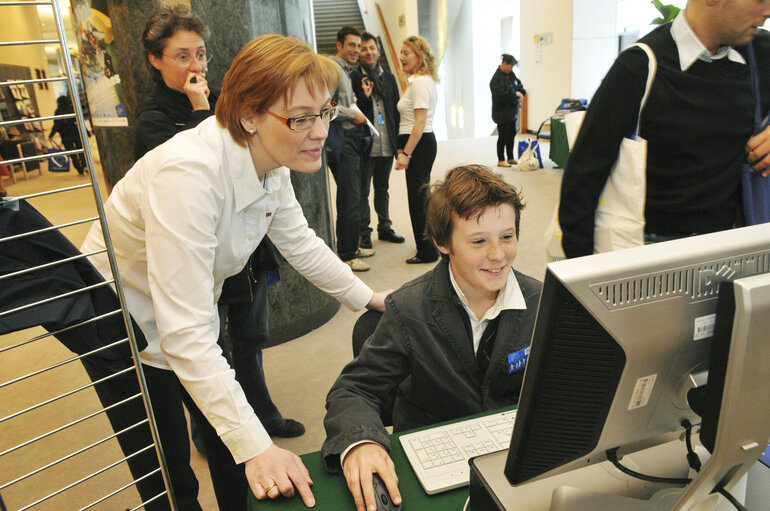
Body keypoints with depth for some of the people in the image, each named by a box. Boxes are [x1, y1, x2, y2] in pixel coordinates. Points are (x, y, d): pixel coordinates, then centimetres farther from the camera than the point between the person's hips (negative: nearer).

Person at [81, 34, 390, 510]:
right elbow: (183, 333, -38)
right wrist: (255, 445, -38)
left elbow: (302, 244, 5)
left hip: (194, 317, 7)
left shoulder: (270, 165, -12)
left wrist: (369, 297, 7)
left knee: (230, 442, 17)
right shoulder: (189, 172, -37)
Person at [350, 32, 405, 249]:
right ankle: (363, 233, 12)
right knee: (362, 190, 2)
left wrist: (397, 140, 8)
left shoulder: (389, 78, 12)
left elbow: (395, 109, 14)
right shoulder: (353, 78, -4)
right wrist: (364, 97, -22)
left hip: (387, 144, 5)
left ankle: (385, 227, 27)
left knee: (382, 189, 16)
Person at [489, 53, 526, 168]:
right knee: (503, 136, -2)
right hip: (502, 112, -9)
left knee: (512, 134, 14)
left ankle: (510, 158, 26)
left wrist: (521, 93, -4)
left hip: (511, 111, 9)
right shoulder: (496, 79, -19)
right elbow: (502, 94, -28)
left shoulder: (510, 73, 8)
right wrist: (516, 94, -16)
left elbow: (519, 84, 17)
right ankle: (501, 160, 9)